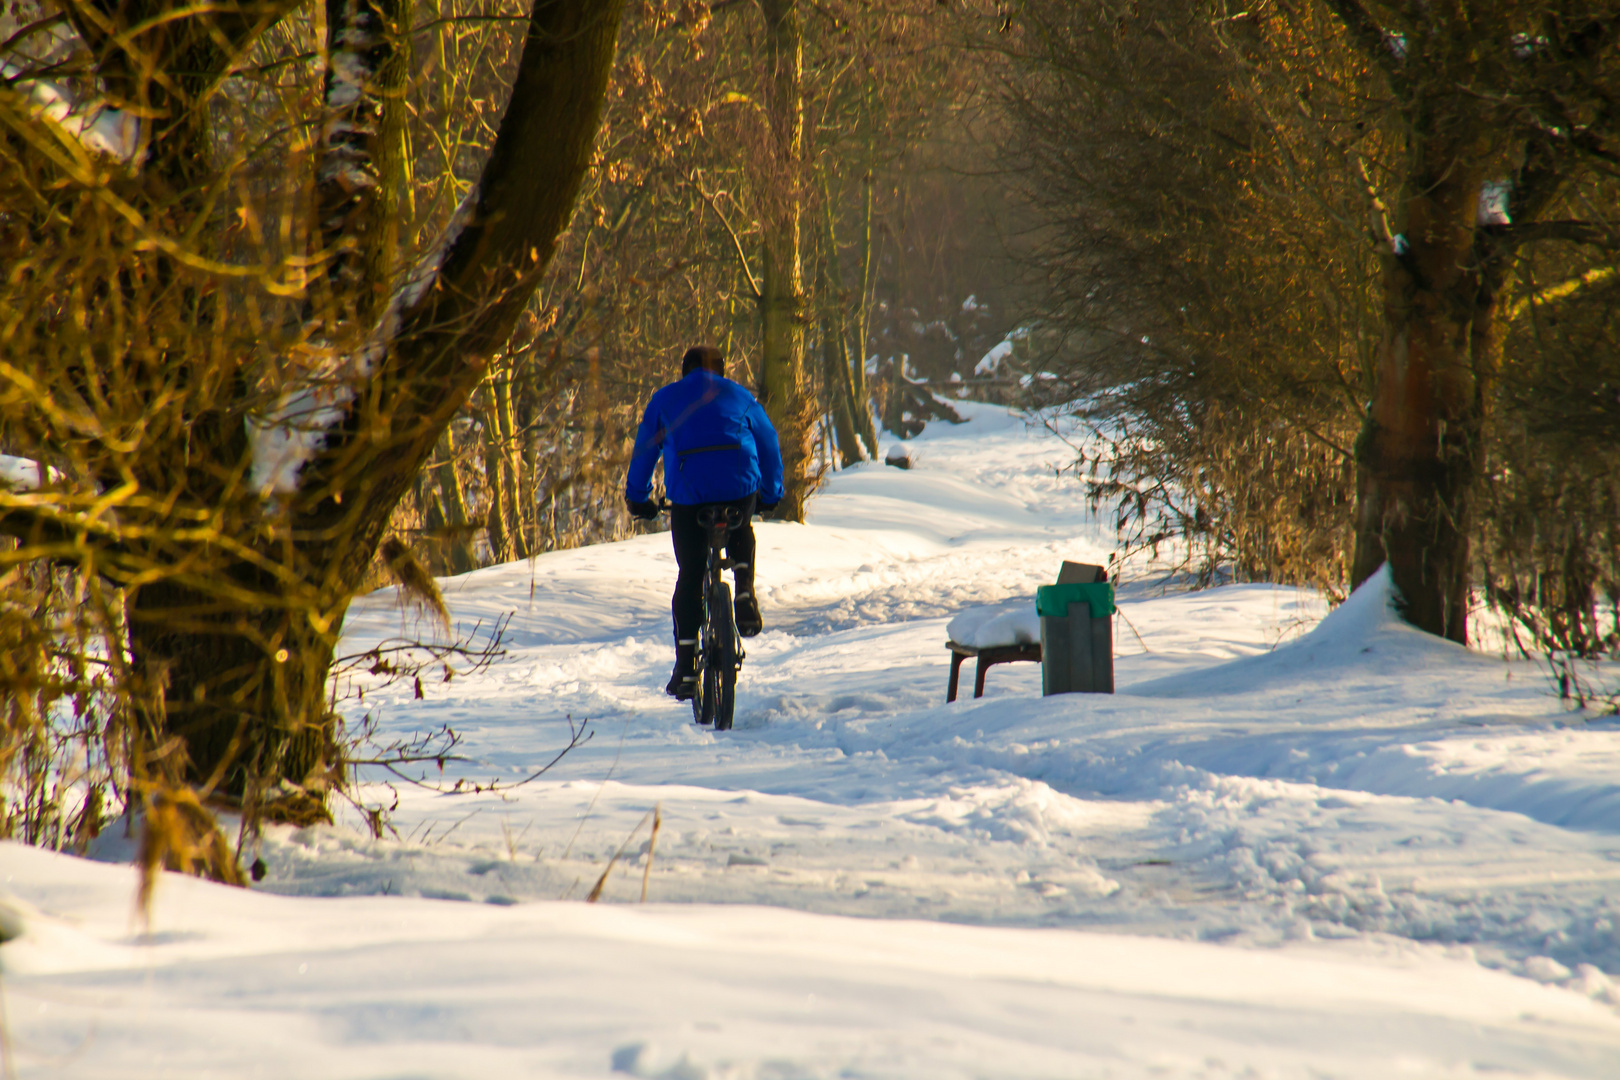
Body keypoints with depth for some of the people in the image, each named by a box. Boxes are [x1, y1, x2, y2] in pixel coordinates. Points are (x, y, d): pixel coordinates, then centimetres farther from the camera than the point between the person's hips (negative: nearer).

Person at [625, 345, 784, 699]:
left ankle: (686, 667, 6)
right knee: (740, 534, 36)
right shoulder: (739, 397, 22)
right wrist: (771, 495, 35)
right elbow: (769, 446, 24)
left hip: (688, 493, -1)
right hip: (740, 488, 1)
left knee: (690, 575, 8)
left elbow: (644, 450, 20)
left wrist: (637, 498, 30)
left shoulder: (665, 399, 20)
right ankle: (745, 595, 12)